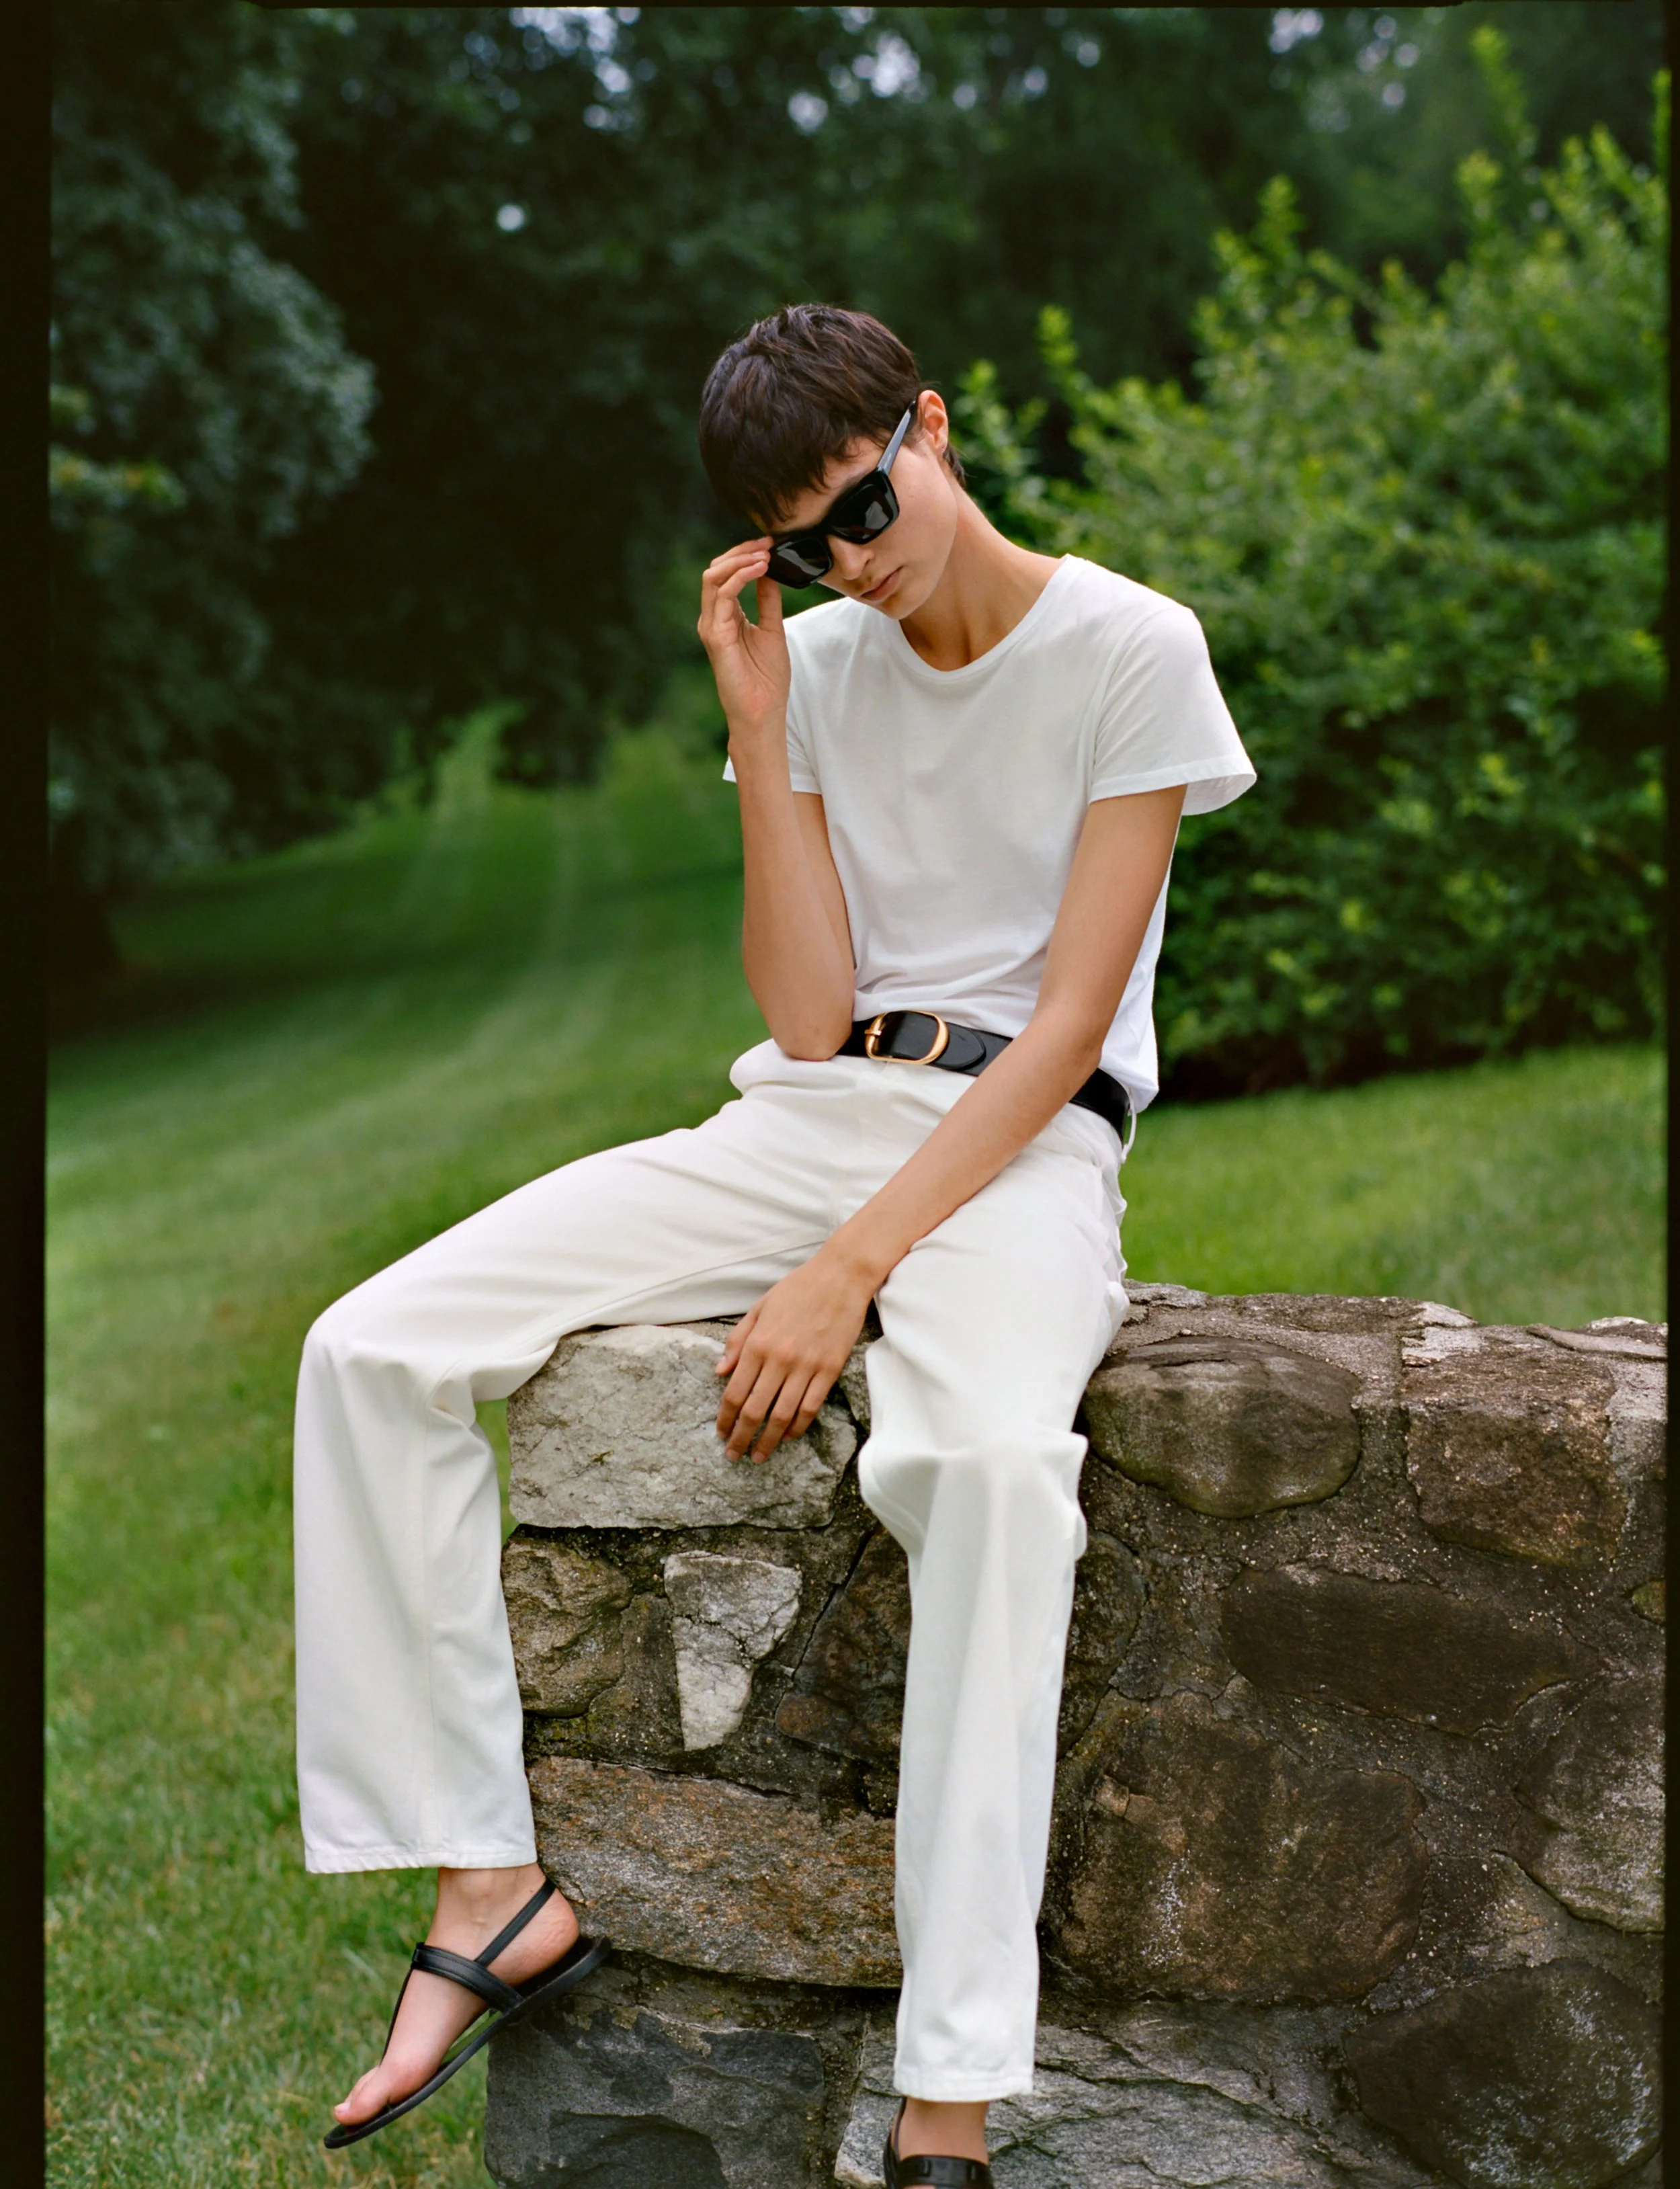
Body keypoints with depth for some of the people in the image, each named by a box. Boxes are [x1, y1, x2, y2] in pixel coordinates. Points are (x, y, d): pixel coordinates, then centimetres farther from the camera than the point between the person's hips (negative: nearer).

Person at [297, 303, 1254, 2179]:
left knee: (990, 1457, -41)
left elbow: (1069, 1027, -12)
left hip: (1024, 1144, -5)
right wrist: (758, 725, -4)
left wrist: (851, 1270, -21)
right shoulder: (820, 667, 10)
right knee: (374, 1351, -15)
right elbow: (813, 1020, 2)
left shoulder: (1130, 651, -5)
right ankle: (490, 1888, -12)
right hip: (811, 1124, 5)